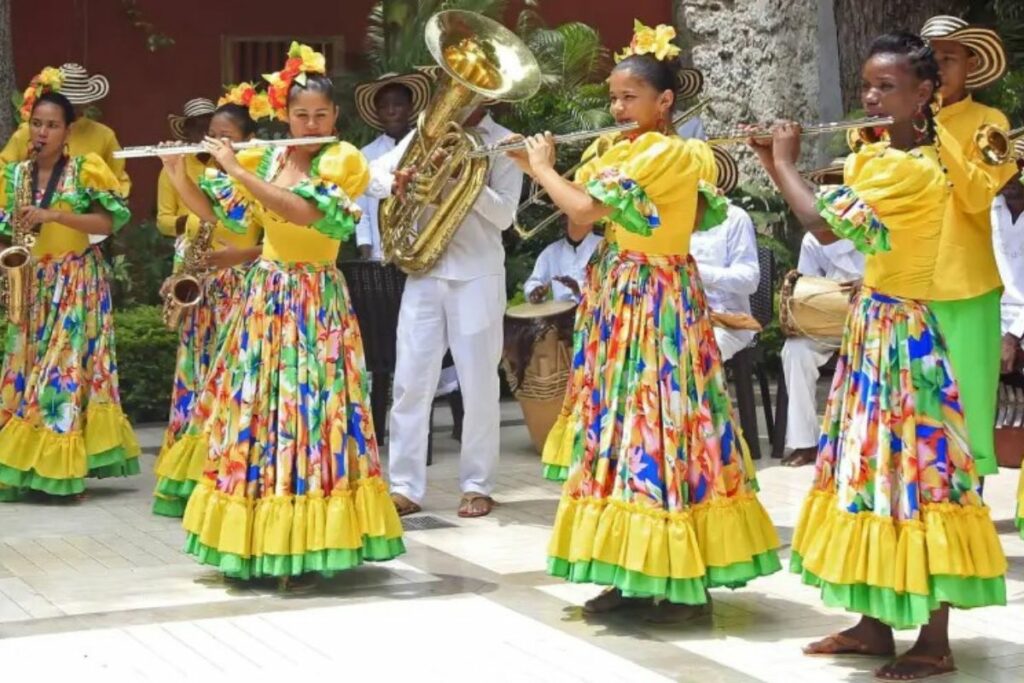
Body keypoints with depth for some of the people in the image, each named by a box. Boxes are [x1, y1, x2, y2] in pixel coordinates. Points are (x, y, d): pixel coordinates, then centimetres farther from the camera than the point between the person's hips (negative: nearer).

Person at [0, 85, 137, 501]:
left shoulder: (84, 170, -2)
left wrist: (52, 215, -20)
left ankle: (64, 470, -5)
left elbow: (107, 222, -11)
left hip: (78, 281, -4)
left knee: (67, 369, -8)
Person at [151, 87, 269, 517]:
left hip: (242, 296, -7)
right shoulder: (204, 179, 13)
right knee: (197, 388, 8)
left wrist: (235, 256, -23)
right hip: (202, 299, 7)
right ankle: (192, 481, 13)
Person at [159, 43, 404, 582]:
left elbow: (305, 211, -22)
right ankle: (258, 539, 13)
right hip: (263, 297, 5)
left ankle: (308, 544, -3)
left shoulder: (343, 159, -6)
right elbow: (212, 212, 12)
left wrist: (238, 170, -20)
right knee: (255, 407, 5)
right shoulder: (262, 159, 9)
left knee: (311, 407, -8)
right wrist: (176, 173, -4)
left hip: (316, 301, -5)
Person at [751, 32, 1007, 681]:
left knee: (913, 470, -5)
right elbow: (827, 226, 13)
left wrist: (786, 160, -9)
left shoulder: (915, 169, -19)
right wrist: (776, 162, 5)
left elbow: (824, 220, -24)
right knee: (871, 469, 12)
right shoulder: (877, 157, 11)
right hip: (871, 325, 10)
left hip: (899, 330, -10)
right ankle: (875, 623, 21)